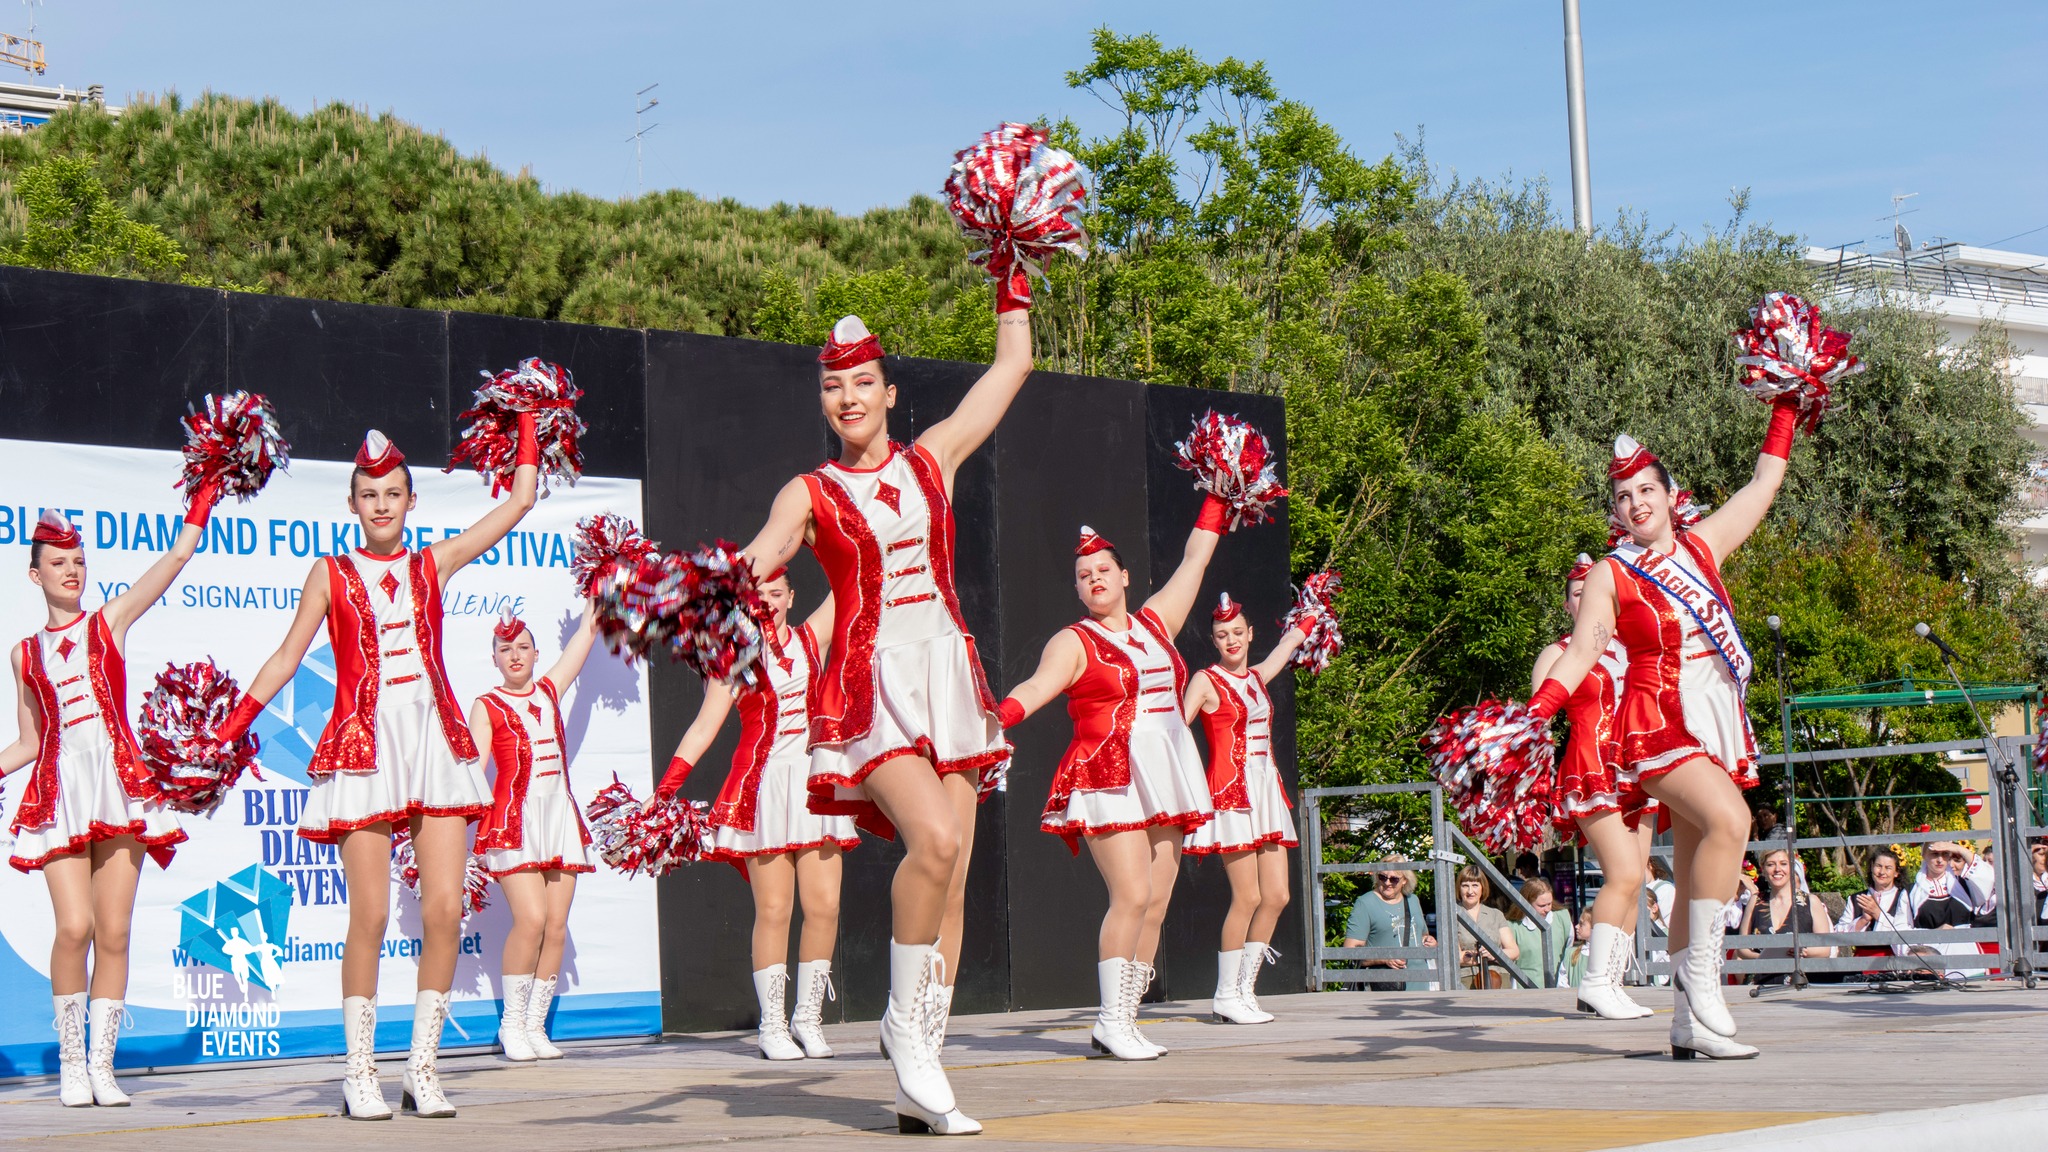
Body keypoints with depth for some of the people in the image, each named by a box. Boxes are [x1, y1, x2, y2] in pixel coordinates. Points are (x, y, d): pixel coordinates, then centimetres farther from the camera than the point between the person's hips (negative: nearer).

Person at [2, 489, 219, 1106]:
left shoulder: (110, 622, 11)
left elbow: (178, 555, 5)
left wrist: (205, 493, 2)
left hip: (119, 785, 0)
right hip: (60, 792, 0)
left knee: (114, 933, -3)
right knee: (75, 926, -14)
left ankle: (102, 1064, 4)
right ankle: (71, 1063, -1)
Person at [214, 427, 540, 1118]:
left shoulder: (433, 564, 14)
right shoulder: (331, 574, 10)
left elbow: (520, 500, 16)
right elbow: (286, 656, 13)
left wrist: (527, 426, 19)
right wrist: (227, 730, 7)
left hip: (435, 743, 2)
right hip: (364, 749, -2)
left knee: (445, 909, -5)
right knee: (370, 916, -7)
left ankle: (422, 1066, 5)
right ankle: (360, 1070, 4)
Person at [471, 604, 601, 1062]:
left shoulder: (549, 691, 17)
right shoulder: (486, 706, 5)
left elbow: (586, 632, 22)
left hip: (559, 817, 5)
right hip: (515, 819, -5)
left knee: (557, 926, -1)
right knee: (531, 919, -18)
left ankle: (535, 1025, 6)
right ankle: (513, 1024, -5)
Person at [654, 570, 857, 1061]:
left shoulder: (812, 638, 10)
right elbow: (703, 728, 1)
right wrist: (663, 790, -5)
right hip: (763, 788, -3)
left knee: (824, 906, -1)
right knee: (773, 910, -4)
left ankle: (808, 1016, 10)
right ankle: (772, 1024, 4)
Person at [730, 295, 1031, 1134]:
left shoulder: (931, 459, 15)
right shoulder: (810, 493, 7)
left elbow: (1013, 364, 22)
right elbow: (759, 558, -12)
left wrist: (1011, 284, 24)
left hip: (948, 674, 4)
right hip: (873, 682, -4)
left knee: (952, 876, -1)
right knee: (934, 838, -27)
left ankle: (920, 1081, 5)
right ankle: (903, 1021, -7)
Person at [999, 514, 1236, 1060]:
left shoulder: (1156, 622, 17)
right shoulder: (1073, 643, 2)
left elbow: (1195, 559, 25)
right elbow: (1039, 686, -15)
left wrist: (1216, 498, 28)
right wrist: (996, 716, -34)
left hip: (1165, 780, 6)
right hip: (1109, 781, -6)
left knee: (1156, 904, 1)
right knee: (1132, 896, -16)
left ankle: (1124, 1018, 6)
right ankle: (1111, 1021, -9)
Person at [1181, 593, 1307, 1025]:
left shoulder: (1258, 677, 16)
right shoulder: (1205, 682, -2)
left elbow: (1292, 638, 35)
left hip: (1266, 792, 7)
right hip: (1232, 793, -7)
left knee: (1276, 895, 0)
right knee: (1248, 897, -10)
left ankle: (1245, 988, 11)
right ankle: (1226, 994, 1)